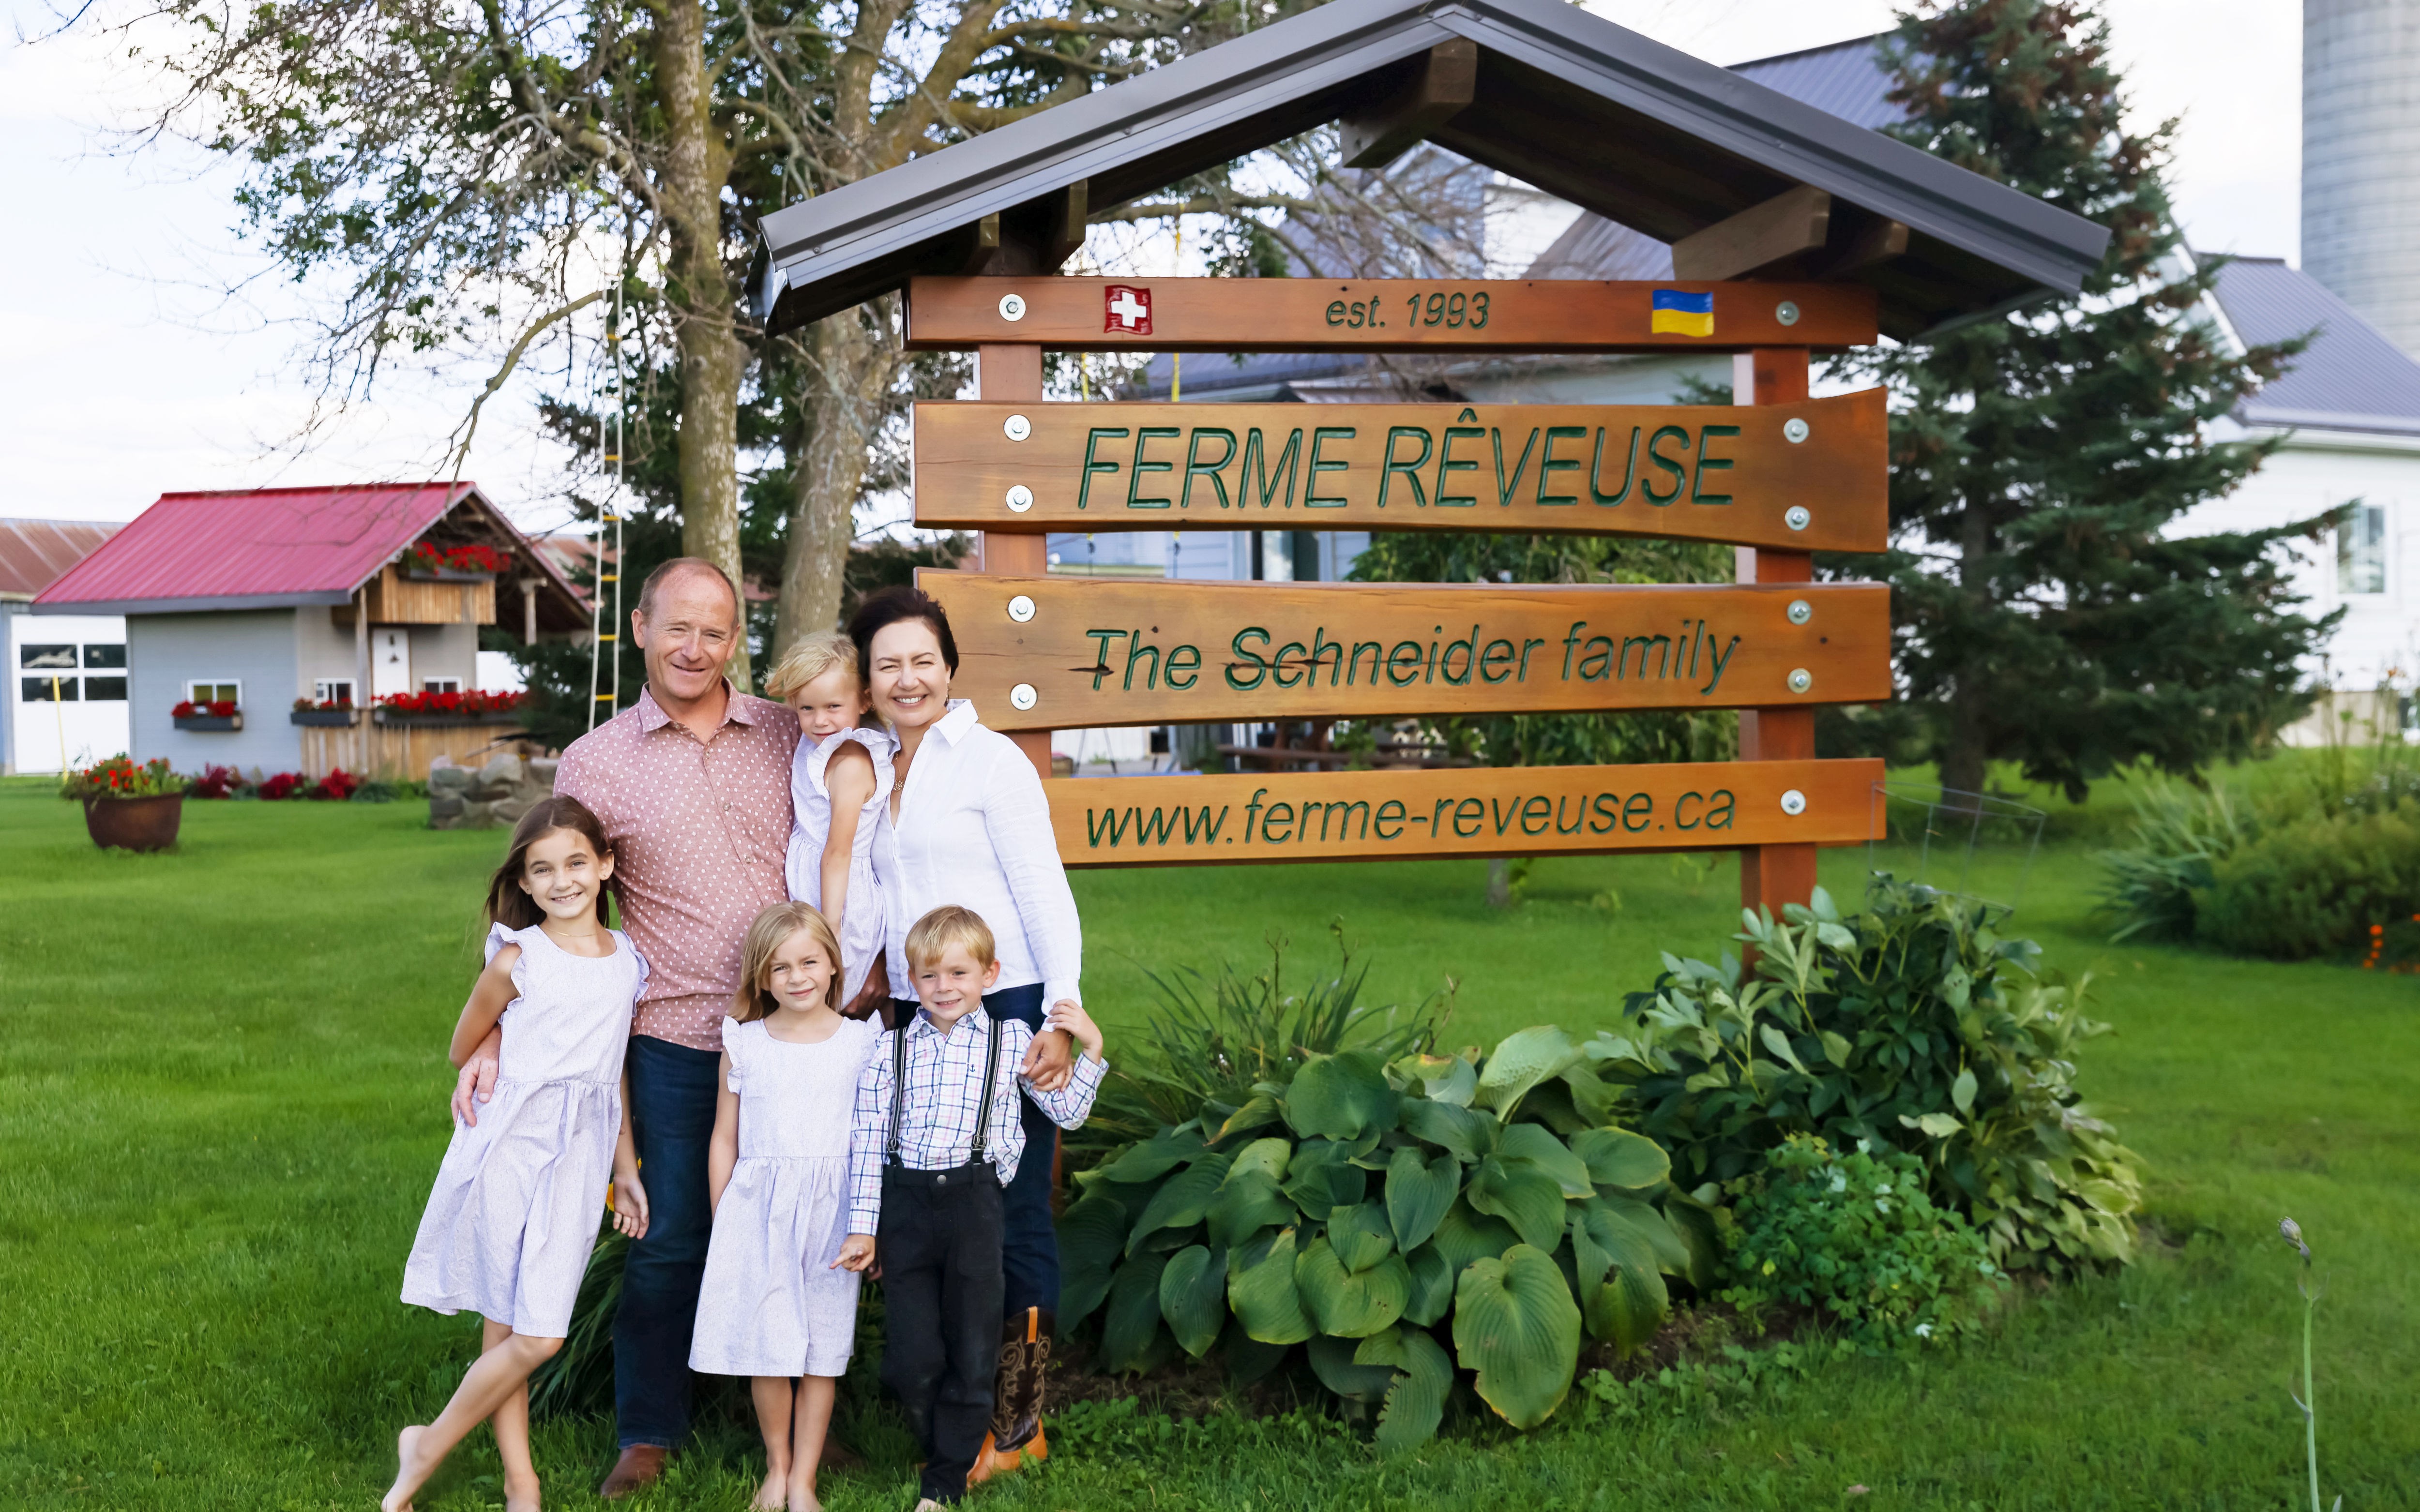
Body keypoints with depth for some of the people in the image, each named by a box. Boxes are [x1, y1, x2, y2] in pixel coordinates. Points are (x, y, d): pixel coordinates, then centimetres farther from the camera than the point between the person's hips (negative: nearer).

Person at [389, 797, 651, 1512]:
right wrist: (539, 1069, 8)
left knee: (534, 1330, 1)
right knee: (515, 1332, -3)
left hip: (580, 1156, 4)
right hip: (513, 1145, -4)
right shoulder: (517, 960, -6)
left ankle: (427, 1450, 19)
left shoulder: (628, 958, 8)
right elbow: (464, 1051, 7)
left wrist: (626, 1168, 18)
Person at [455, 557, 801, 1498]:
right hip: (676, 1042, -1)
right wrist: (493, 1038, -6)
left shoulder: (785, 735, 4)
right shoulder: (594, 764, 0)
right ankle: (646, 1435, 25)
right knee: (669, 1241, 5)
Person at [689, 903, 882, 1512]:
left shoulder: (864, 1043, 2)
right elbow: (724, 1140, 9)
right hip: (759, 1211, 0)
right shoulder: (743, 1045, 3)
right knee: (767, 1346, 1)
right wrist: (723, 1226, 8)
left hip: (832, 1212, 0)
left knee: (822, 1348, 4)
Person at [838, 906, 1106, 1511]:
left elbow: (1067, 1114, 12)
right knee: (912, 1358, 2)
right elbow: (867, 1142, 5)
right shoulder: (890, 1050, 6)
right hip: (904, 1201, 0)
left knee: (973, 1351, 4)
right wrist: (863, 1227, 1)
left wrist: (1091, 1048, 0)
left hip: (974, 1200, 0)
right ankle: (944, 1455, 28)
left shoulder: (1011, 1039, 6)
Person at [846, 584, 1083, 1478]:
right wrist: (885, 1001, 13)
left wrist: (1063, 1014, -18)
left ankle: (1017, 1425, 10)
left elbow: (1044, 892, -9)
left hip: (1003, 1012, -6)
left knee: (1010, 1217, -1)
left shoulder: (989, 759, -5)